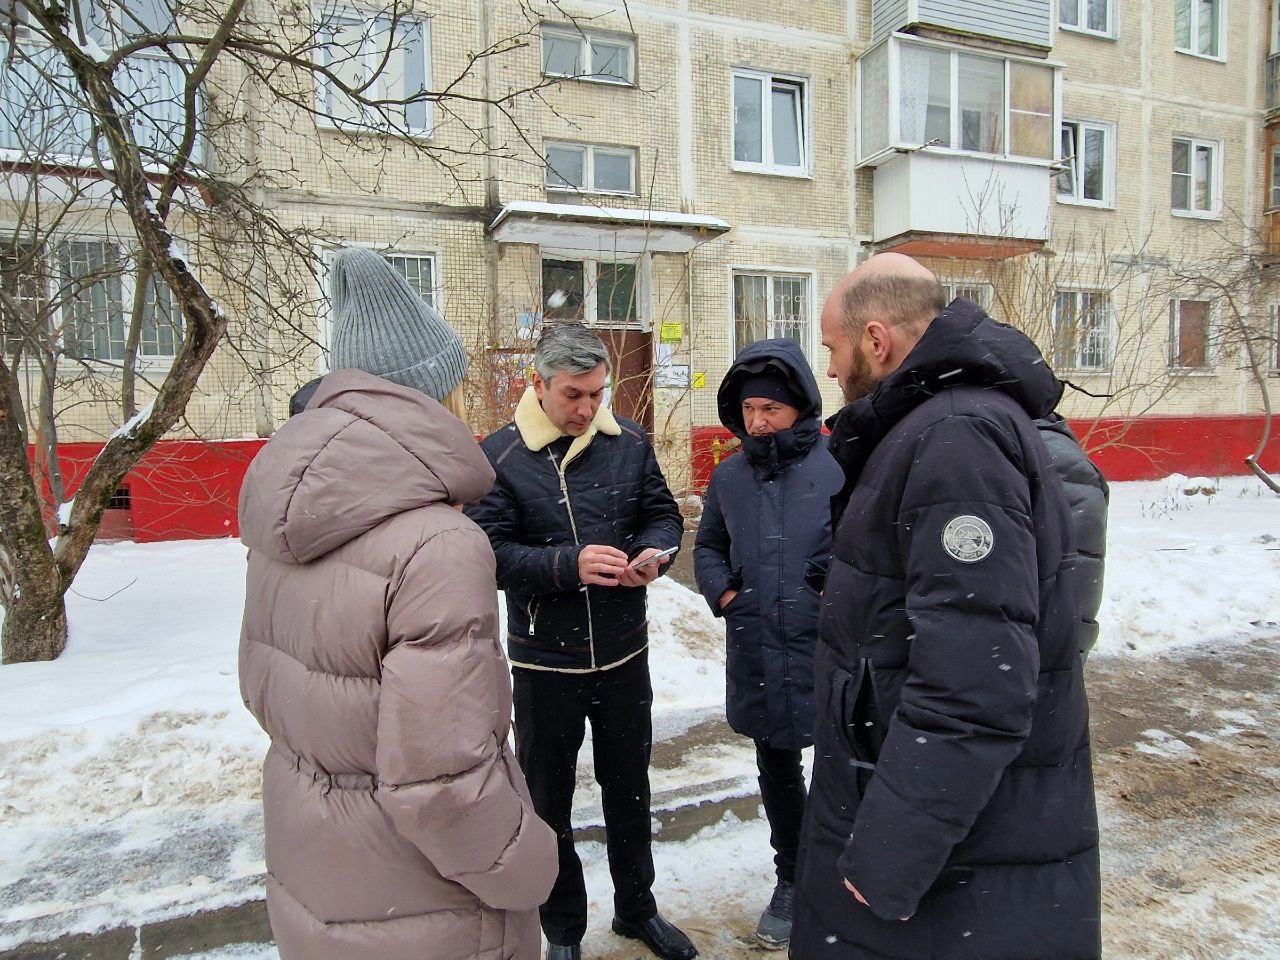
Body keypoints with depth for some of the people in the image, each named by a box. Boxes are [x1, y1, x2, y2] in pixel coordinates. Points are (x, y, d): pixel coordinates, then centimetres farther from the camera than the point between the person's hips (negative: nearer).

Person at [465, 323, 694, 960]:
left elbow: (663, 512, 8)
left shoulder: (629, 441, 0)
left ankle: (636, 909, 45)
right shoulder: (500, 456, -11)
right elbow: (488, 550, -16)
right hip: (544, 663, -3)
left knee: (630, 792, 21)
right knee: (549, 804, 15)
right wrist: (569, 566, -28)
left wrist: (653, 551, -14)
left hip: (625, 656, 3)